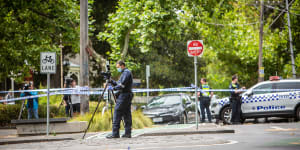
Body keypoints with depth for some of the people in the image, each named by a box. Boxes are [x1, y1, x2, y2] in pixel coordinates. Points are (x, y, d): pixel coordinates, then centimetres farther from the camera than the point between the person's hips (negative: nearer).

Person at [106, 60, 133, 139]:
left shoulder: (126, 72, -10)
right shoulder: (124, 73, 21)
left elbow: (122, 85, -19)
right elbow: (118, 84, 22)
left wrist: (113, 88, -12)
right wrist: (111, 81, 10)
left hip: (124, 95, -10)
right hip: (127, 96, 10)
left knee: (117, 113, -10)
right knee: (127, 114, 7)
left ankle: (115, 133, -13)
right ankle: (128, 133, 5)